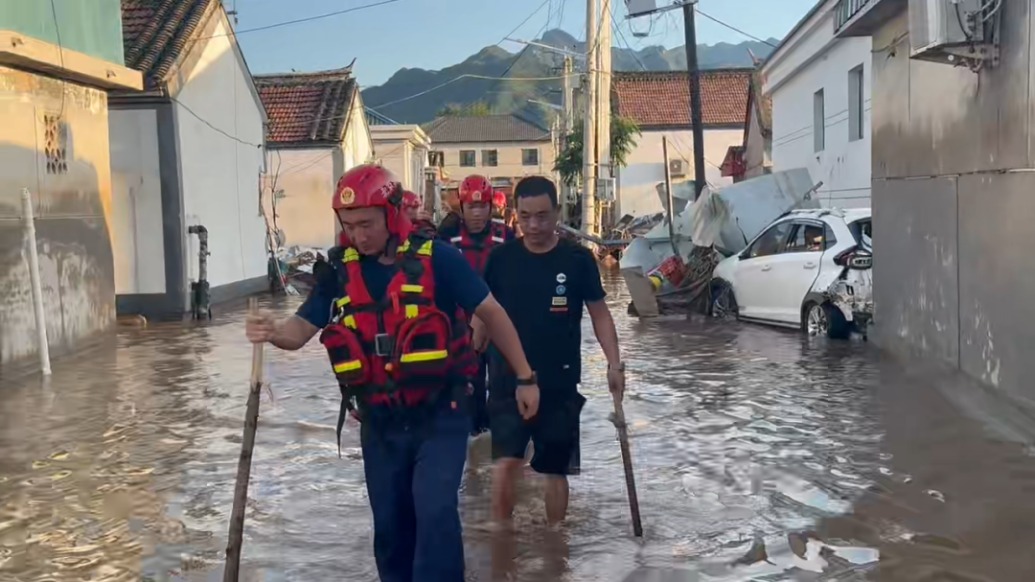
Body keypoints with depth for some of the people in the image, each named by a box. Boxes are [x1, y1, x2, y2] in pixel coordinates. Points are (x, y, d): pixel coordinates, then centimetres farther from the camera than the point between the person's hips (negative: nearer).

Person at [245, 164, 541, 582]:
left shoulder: (436, 258, -11)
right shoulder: (339, 270, 0)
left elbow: (491, 314, -4)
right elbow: (301, 329, -3)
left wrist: (525, 378, -1)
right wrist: (274, 331, -27)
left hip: (438, 415, -4)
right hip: (379, 423, 4)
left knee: (434, 512, -17)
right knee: (390, 524, 14)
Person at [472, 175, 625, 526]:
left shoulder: (578, 259, -5)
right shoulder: (501, 259, -2)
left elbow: (599, 313, 2)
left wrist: (614, 364, -6)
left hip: (560, 383, 0)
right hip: (508, 379, 0)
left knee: (556, 469, 11)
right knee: (506, 461, -12)